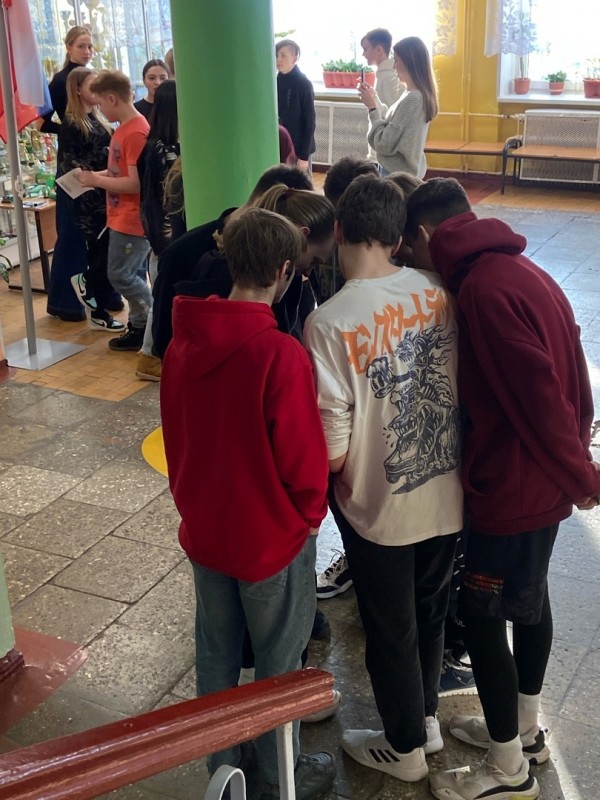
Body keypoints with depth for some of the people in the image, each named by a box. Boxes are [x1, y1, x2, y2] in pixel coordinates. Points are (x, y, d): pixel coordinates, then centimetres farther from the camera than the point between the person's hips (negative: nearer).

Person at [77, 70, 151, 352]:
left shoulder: (136, 132, -21)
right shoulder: (124, 127, 10)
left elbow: (136, 183, -24)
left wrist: (96, 181, -15)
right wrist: (96, 175, 4)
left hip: (132, 219, -9)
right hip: (123, 217, 9)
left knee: (120, 275, -4)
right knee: (133, 275, 13)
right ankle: (141, 325, 21)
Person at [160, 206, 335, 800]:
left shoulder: (182, 342, -7)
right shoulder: (281, 354, -27)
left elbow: (174, 434, 5)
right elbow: (303, 455, -20)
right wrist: (310, 515, -1)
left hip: (205, 529, 6)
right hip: (273, 536, -5)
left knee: (216, 652, 22)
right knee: (278, 661, 15)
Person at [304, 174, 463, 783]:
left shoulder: (329, 322, -23)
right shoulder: (436, 292, -9)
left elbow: (333, 449, -20)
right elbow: (461, 385, 1)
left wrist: (340, 482, 1)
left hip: (381, 507, -5)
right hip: (446, 495, 5)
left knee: (390, 630, 17)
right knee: (430, 611, 27)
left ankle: (405, 748, 38)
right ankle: (427, 717, 48)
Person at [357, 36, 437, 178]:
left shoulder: (411, 98, -21)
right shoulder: (421, 95, 8)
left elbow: (385, 144, -21)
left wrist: (372, 107, -12)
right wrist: (374, 100, 8)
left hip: (397, 174, -10)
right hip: (405, 171, 10)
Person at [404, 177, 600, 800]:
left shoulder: (482, 289, -24)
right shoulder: (521, 269, 7)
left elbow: (538, 392, -26)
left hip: (512, 487, -10)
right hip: (547, 482, 10)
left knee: (481, 614, 5)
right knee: (530, 600, 22)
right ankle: (525, 727, 42)